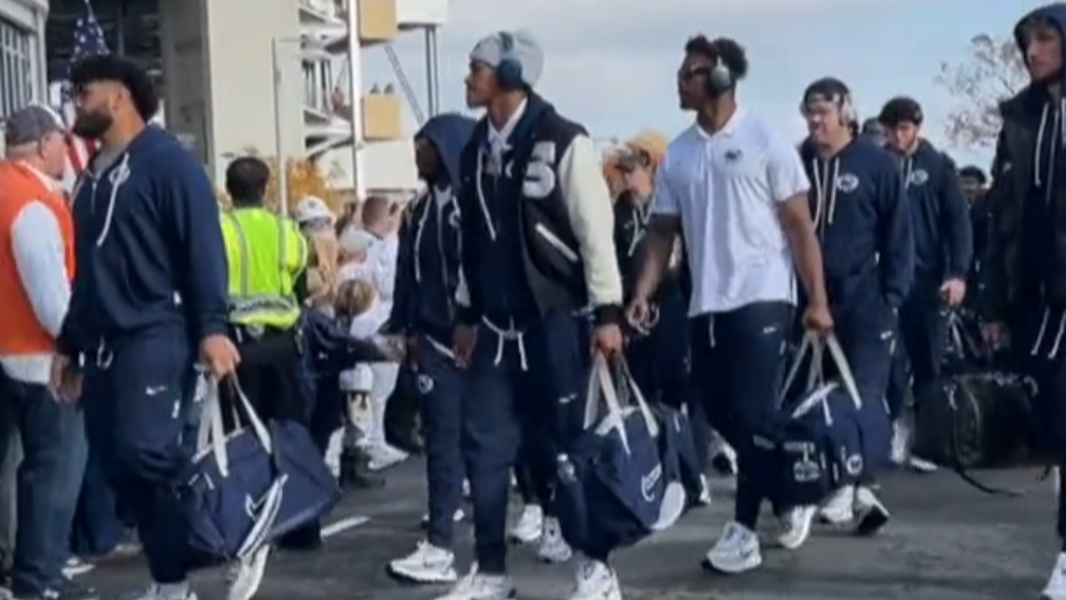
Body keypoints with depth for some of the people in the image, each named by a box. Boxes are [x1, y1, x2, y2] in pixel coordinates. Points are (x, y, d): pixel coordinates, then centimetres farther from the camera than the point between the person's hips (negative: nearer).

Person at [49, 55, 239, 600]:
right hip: (104, 344, 8)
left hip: (155, 335, -8)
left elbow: (203, 247, -12)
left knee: (147, 454, -21)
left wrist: (211, 326, -22)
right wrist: (69, 344, 22)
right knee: (124, 469, 5)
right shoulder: (95, 175, 20)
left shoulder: (166, 160, -4)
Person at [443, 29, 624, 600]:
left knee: (568, 440, 0)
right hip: (496, 323, 6)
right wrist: (467, 313, 18)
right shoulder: (476, 150, 11)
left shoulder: (563, 142, -9)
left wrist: (607, 311, -13)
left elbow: (595, 230, -11)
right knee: (484, 442, 5)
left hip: (554, 318, -6)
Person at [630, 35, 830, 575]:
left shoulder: (764, 142, -4)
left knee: (752, 415, -8)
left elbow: (800, 227, -4)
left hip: (760, 298, -5)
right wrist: (643, 293, -4)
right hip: (705, 304, 6)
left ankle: (744, 530, 0)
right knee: (720, 413, 9)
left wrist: (817, 300, -9)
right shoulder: (678, 154, 9)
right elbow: (663, 232, 10)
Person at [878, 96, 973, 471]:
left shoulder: (938, 166, 3)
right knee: (891, 359, -3)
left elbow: (958, 219, -1)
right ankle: (895, 427, 6)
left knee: (929, 362, 5)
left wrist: (958, 272, -12)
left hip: (929, 278, 0)